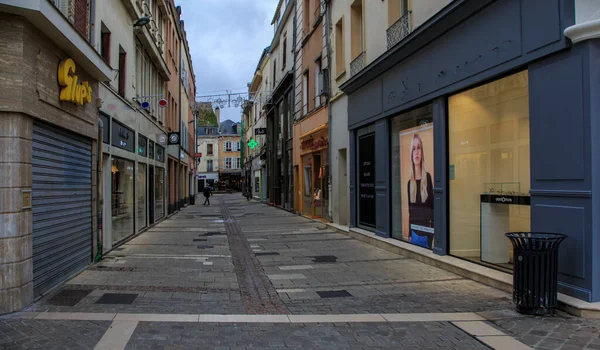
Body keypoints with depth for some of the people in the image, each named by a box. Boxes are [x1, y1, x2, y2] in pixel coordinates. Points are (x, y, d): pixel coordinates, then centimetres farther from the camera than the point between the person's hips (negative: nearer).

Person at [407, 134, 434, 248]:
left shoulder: (428, 177, -5)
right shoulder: (410, 182, 4)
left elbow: (432, 207, -4)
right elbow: (410, 210, 9)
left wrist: (432, 234, -6)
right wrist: (410, 235, 8)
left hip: (426, 232, -3)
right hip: (414, 231, 3)